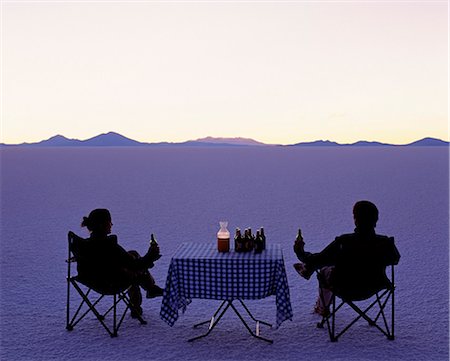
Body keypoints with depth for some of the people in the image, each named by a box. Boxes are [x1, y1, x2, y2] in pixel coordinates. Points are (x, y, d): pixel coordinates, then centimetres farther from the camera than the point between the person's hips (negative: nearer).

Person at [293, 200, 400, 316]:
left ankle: (322, 308, 52)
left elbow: (317, 260, -18)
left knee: (325, 271, 30)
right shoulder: (386, 243, -24)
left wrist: (300, 252, 0)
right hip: (372, 289, 4)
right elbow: (395, 260, 0)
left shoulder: (342, 243, -31)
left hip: (345, 291, -4)